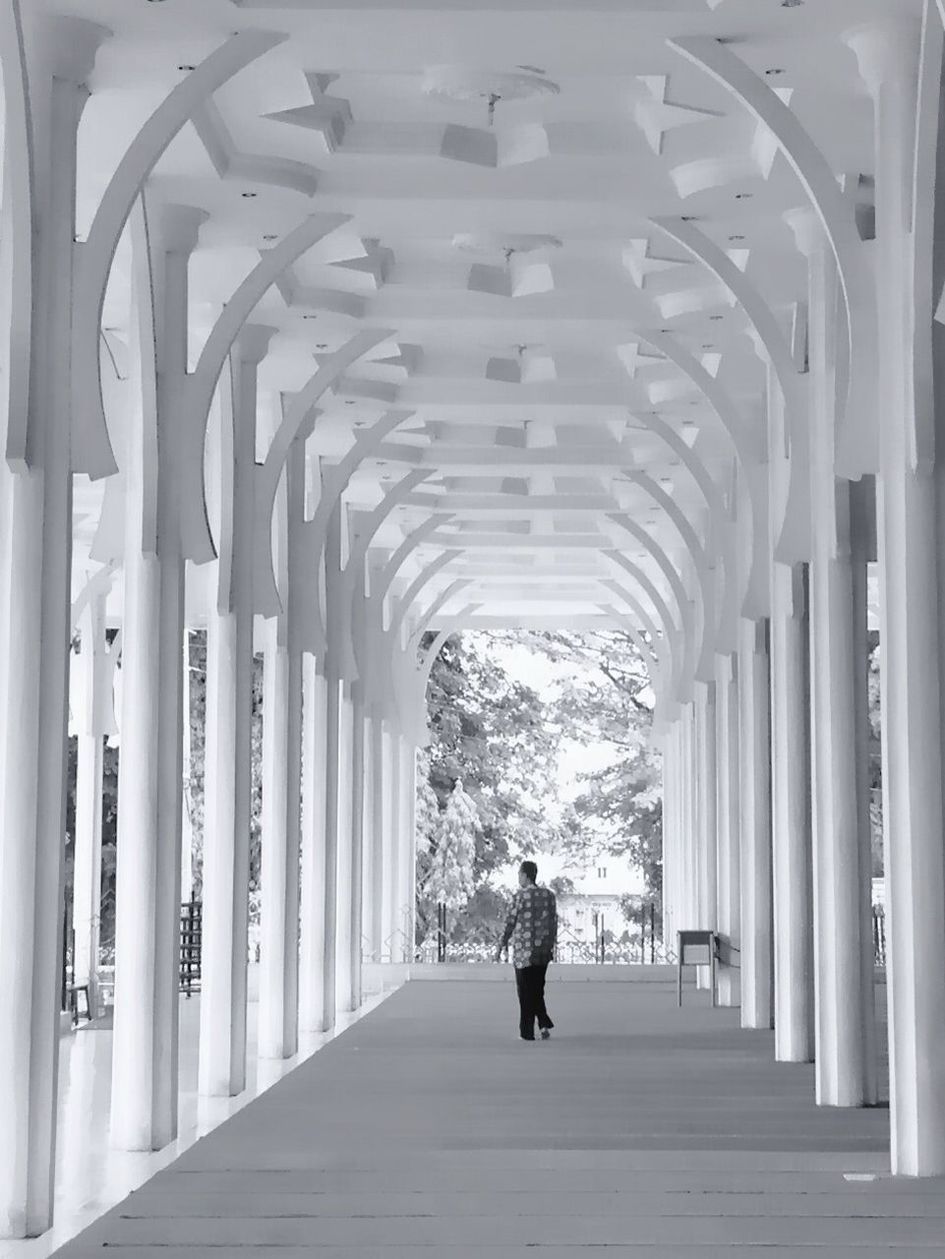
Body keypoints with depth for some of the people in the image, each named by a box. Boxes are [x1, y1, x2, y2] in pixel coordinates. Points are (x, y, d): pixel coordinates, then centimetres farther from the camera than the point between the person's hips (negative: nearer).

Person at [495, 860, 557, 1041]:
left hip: (524, 950, -5)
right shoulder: (549, 895, 4)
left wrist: (501, 946, -1)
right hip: (543, 951, 5)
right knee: (537, 990, 17)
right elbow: (554, 922, 7)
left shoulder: (521, 896, -11)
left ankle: (527, 1032, 7)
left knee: (525, 992, 4)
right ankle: (544, 1023, 2)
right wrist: (551, 945, 16)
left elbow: (510, 923, -9)